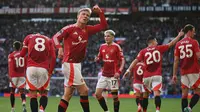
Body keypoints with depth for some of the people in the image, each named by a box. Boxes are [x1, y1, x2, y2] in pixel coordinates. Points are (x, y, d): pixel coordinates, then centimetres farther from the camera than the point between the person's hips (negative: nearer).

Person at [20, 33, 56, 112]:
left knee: (33, 94, 6)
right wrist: (50, 72, 11)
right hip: (44, 69, 1)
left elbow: (22, 54, 9)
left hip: (31, 68, -1)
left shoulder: (29, 37, 15)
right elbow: (53, 57, 6)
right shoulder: (49, 40, 17)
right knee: (44, 93, 11)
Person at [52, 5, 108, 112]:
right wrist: (60, 48, -32)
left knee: (67, 95, 9)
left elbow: (103, 26, 12)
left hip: (77, 64, 8)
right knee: (84, 90, -10)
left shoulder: (87, 30, 11)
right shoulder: (70, 28, -8)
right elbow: (55, 37, -14)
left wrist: (100, 12, 0)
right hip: (69, 64, -8)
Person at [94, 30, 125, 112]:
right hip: (104, 75, 5)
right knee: (97, 94, -1)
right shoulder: (102, 47, 9)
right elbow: (99, 58, 17)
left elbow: (122, 60, -8)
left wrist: (119, 71, -20)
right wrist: (97, 59, -8)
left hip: (113, 75, -5)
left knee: (115, 96, -4)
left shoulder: (116, 47, -6)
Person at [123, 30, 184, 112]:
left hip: (146, 76, 2)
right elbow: (171, 44, 12)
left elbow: (136, 61, -4)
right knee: (157, 94, -11)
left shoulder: (143, 51, 5)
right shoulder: (159, 49, 5)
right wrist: (179, 35, 23)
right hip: (157, 75, -2)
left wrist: (128, 70, -7)